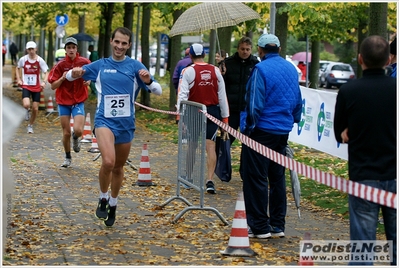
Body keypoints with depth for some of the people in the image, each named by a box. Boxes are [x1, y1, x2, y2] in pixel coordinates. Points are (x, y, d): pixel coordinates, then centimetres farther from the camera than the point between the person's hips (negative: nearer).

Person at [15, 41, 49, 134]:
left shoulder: (40, 60, -6)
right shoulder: (23, 59, -4)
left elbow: (46, 72, -1)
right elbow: (18, 68, 16)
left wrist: (44, 82, -19)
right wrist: (19, 79, 3)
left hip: (37, 87, 1)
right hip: (26, 86, -1)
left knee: (35, 109, 4)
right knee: (26, 105, -25)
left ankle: (30, 125, 26)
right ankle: (27, 111, 12)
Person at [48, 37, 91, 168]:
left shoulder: (84, 62, -6)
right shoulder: (60, 65, -5)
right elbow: (53, 86, -4)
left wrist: (88, 81, -10)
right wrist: (62, 78, -22)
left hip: (78, 102, -1)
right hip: (63, 102, 1)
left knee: (78, 130, -18)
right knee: (66, 133, 5)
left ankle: (75, 138, 20)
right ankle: (67, 157, 27)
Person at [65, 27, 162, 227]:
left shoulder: (135, 66, 0)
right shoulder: (100, 65, 4)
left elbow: (158, 91, -3)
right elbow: (70, 76, 13)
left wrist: (148, 81, -26)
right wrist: (74, 73, -12)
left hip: (126, 123, 1)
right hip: (105, 120, -1)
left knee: (118, 167, 14)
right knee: (108, 162, -24)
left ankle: (113, 204, 37)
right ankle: (102, 199, 1)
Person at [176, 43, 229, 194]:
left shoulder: (188, 71, -5)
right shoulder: (215, 71, 5)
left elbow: (182, 94, -12)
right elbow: (222, 95, 8)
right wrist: (225, 116, 12)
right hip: (212, 111, 2)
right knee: (210, 145, -1)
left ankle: (189, 176, 27)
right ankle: (210, 180, -13)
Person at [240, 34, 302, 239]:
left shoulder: (261, 69, -14)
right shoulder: (291, 69, 8)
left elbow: (255, 104, -18)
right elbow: (298, 101, 14)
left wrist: (249, 127, -7)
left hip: (262, 130, -7)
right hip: (283, 130, 7)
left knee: (255, 178, 0)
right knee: (277, 177, 15)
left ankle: (260, 226, 1)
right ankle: (277, 225, 18)